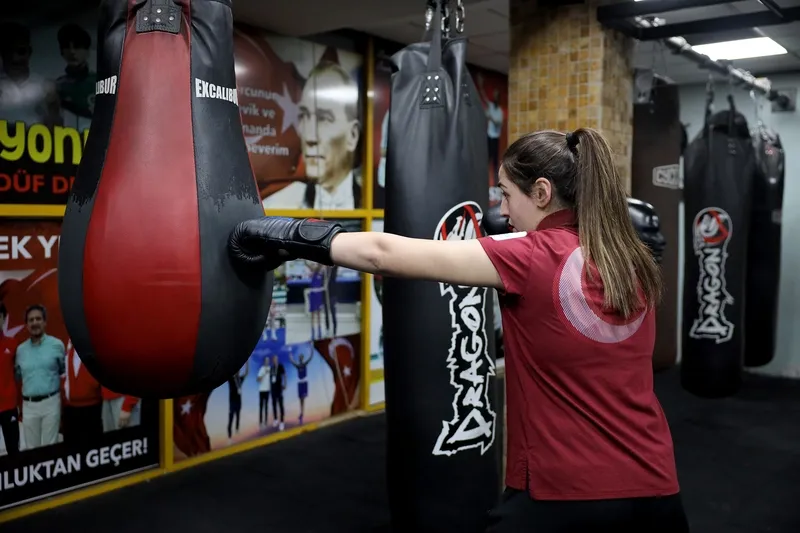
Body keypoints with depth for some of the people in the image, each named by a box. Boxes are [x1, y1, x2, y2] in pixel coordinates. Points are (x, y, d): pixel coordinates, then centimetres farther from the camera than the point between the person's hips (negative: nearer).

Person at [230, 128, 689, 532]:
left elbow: (384, 255, -12)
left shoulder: (531, 260, -14)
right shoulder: (632, 260, 3)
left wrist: (292, 237, -1)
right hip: (653, 487, 7)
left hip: (565, 492, -6)